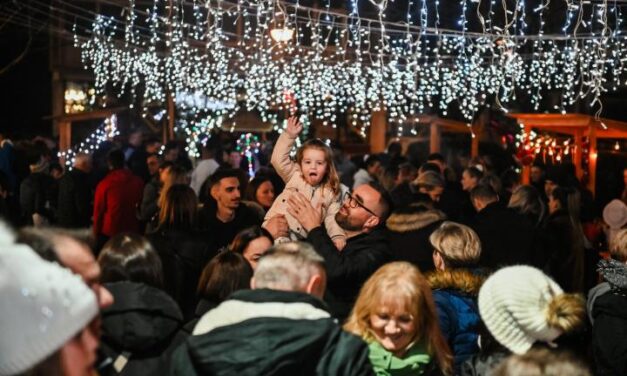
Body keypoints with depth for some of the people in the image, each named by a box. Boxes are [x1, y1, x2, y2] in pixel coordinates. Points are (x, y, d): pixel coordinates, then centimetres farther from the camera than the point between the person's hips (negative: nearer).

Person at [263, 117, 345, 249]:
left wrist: (338, 236, -13)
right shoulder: (294, 176, 11)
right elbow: (279, 159, 0)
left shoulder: (330, 193, 12)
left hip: (299, 238, 1)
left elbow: (332, 218, 5)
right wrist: (289, 135, -6)